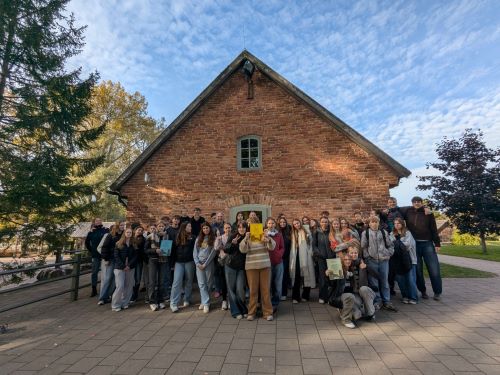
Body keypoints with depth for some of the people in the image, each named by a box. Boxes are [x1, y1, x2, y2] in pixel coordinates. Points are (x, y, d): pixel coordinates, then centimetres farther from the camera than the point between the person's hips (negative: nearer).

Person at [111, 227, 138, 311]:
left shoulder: (134, 245, 8)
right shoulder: (118, 244, 1)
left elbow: (135, 256, 3)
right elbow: (116, 256, -4)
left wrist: (129, 265, -10)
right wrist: (123, 266, -11)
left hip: (130, 268, 3)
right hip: (119, 268, -3)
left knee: (129, 286, 5)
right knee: (120, 286, -7)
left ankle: (125, 303, 19)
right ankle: (115, 305, 7)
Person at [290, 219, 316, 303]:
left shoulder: (307, 232, 5)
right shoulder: (293, 234, 13)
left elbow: (310, 244, 4)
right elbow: (293, 247, 12)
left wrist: (311, 254, -6)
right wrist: (292, 259, 5)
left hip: (306, 257, -1)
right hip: (297, 258, 1)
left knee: (307, 276, 4)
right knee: (296, 277, -1)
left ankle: (305, 296, 18)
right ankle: (295, 297, 5)